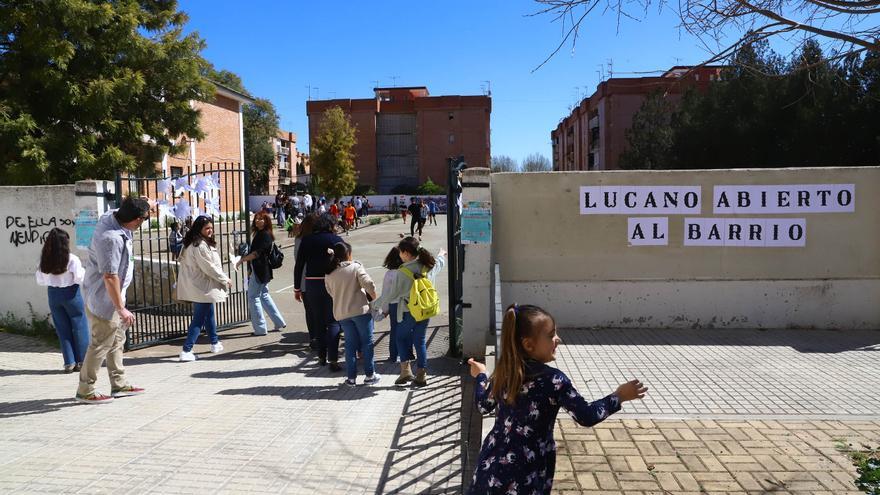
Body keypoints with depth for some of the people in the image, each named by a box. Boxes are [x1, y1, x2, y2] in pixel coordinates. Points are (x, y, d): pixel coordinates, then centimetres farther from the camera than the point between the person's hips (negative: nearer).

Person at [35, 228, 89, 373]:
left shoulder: (44, 260, -3)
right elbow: (79, 278, -14)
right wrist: (84, 270, 5)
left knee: (63, 329, 12)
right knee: (79, 327, 8)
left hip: (53, 295, 4)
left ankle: (69, 362, 13)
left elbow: (40, 280, 4)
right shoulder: (72, 259, -16)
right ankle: (81, 361, 11)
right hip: (70, 294, -4)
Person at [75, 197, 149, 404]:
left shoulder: (110, 215, -5)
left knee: (117, 340, 17)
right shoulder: (113, 239, -31)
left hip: (109, 296, 10)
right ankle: (85, 391, 14)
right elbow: (110, 277, -28)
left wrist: (145, 205, 16)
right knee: (101, 344, 1)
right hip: (104, 297, -10)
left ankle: (119, 384, 27)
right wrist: (121, 308, -23)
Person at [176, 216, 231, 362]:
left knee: (209, 314, 22)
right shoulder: (200, 245, -21)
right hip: (202, 288, -11)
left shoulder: (192, 243, 10)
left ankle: (215, 343, 34)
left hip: (196, 286, 11)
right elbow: (209, 267, -20)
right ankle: (186, 351, -5)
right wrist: (225, 279, -9)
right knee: (199, 319, -5)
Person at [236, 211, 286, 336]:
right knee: (264, 295, 16)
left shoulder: (265, 235, -14)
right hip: (258, 270, 10)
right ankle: (279, 323, 22)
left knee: (253, 297, -4)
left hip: (259, 271, -10)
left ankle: (260, 329, 2)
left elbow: (257, 253, -22)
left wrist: (242, 260, -20)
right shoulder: (259, 234, 16)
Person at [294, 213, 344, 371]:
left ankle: (321, 356, 24)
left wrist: (297, 288, 10)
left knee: (318, 321, 17)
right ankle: (333, 360, -7)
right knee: (333, 322, 2)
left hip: (311, 284, 3)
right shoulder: (336, 240, -2)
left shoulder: (307, 240, 6)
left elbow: (299, 265, 4)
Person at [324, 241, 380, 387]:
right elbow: (369, 285, -15)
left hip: (341, 313, 4)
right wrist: (374, 299, 0)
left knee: (350, 344, 12)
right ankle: (370, 375, 12)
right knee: (367, 342, 7)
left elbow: (331, 293, 10)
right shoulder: (356, 267, -7)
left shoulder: (328, 275, 6)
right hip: (361, 309, -4)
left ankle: (351, 377, 13)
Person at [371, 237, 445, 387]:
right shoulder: (429, 265, -4)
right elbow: (439, 262, 22)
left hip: (409, 312, -5)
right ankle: (421, 375, 18)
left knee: (402, 337, 17)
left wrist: (375, 304, 0)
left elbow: (391, 294, -16)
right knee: (420, 340, 15)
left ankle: (405, 370, 9)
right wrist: (441, 255, 46)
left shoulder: (403, 272, -22)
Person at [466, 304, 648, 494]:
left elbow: (483, 405, 12)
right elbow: (586, 416, -16)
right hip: (526, 469, -5)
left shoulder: (504, 371, -2)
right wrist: (619, 396, -4)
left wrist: (480, 375, 29)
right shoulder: (554, 379, -19)